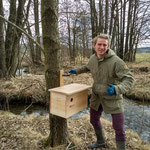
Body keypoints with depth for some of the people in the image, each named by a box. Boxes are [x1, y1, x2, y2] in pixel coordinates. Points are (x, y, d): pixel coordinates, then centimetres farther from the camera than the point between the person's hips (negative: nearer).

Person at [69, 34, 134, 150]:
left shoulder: (116, 61, -24)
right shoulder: (93, 58, -4)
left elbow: (129, 79, -27)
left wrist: (117, 89, -43)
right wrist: (76, 71, 21)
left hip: (113, 99, -6)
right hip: (97, 97, 6)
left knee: (119, 128, 1)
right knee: (94, 120, 21)